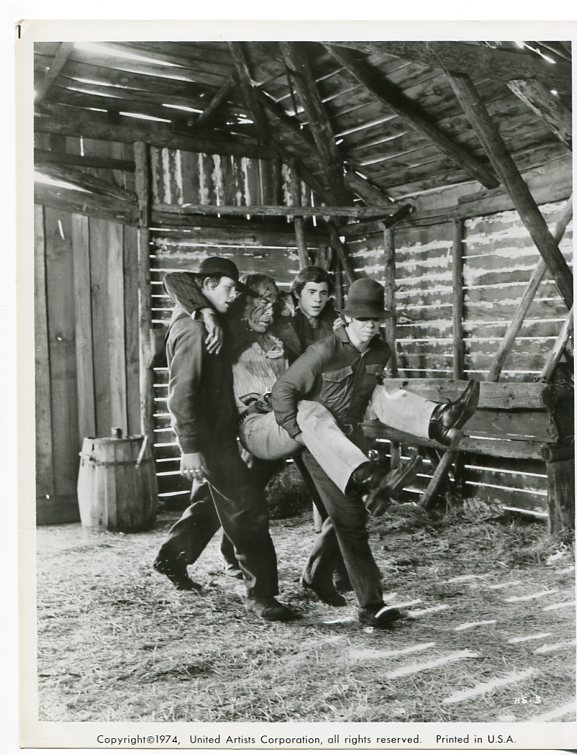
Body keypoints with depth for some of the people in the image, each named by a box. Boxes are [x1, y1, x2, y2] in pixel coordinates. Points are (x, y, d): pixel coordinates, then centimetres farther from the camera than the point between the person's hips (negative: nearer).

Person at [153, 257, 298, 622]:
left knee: (219, 500, 22)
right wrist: (189, 448, -25)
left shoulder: (206, 324, 15)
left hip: (218, 429, 10)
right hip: (206, 434, -10)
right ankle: (261, 593, 2)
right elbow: (182, 393, -22)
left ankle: (172, 557, 35)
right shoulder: (194, 329, -17)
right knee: (247, 509, -7)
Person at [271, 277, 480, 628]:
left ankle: (315, 579, 40)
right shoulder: (325, 352, -20)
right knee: (351, 521, -9)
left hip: (353, 440, 7)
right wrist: (298, 434, -18)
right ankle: (370, 606, -5)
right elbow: (283, 390, -16)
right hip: (320, 443, -7)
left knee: (343, 516, 19)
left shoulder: (381, 352, 0)